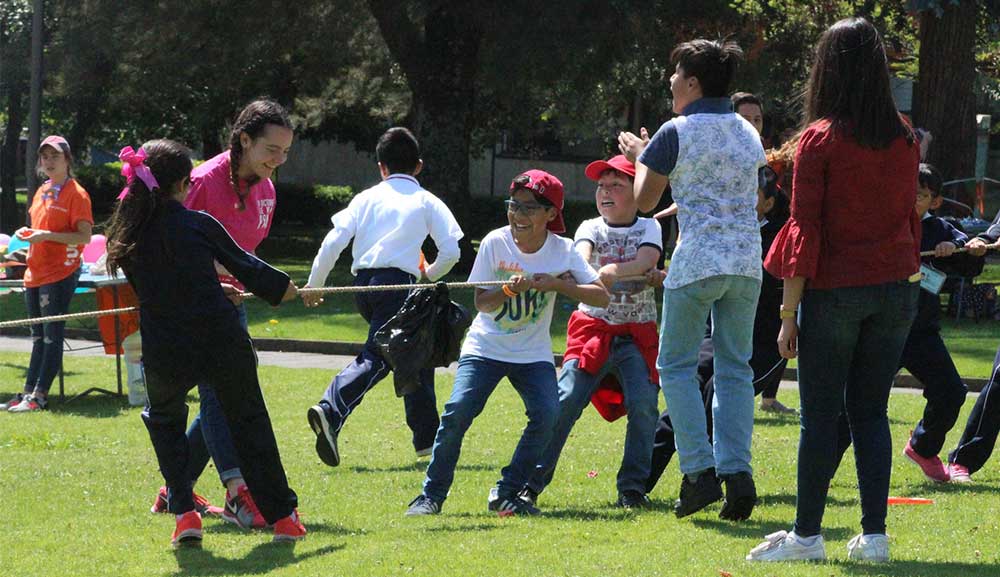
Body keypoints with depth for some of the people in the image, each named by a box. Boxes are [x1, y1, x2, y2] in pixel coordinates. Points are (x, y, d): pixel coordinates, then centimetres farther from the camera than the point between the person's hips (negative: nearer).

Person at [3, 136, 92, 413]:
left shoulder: (76, 193, -8)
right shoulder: (42, 192, 15)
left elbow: (85, 236, -14)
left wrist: (46, 236, -20)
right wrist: (27, 234, 6)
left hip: (60, 273, -8)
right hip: (35, 273, 8)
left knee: (52, 336, -6)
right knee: (38, 336, 11)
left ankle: (39, 396, -6)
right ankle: (28, 392, 13)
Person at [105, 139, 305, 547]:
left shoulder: (126, 237, 4)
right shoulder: (199, 225, -4)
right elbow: (246, 266, 6)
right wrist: (293, 291, 25)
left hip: (164, 355, 2)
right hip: (222, 341, -2)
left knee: (163, 420, 29)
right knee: (249, 422, 19)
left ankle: (184, 513, 13)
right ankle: (282, 516, 20)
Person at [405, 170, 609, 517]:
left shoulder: (562, 251, -8)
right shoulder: (495, 243, -10)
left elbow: (602, 297, -13)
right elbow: (481, 303, -8)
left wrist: (558, 285, -25)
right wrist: (510, 291, -28)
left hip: (534, 355, 1)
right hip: (486, 347, -1)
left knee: (546, 416, -19)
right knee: (458, 410, -19)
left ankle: (507, 494, -3)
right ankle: (432, 495, -6)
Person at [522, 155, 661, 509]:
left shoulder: (647, 228, 5)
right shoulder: (591, 228, 7)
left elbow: (647, 261, -16)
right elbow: (581, 254, -16)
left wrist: (613, 270, -37)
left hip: (637, 336, 0)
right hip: (593, 330, 0)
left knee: (643, 404, -17)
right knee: (564, 401, -13)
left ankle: (633, 487, -5)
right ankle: (530, 483, -9)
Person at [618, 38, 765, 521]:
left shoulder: (676, 134, -6)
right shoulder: (748, 133, 11)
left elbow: (643, 201, 2)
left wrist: (640, 157, 22)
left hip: (696, 262, -5)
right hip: (747, 262, 5)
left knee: (676, 364, 6)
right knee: (735, 368, 10)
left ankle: (699, 472, -5)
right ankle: (737, 472, -2)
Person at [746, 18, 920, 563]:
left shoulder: (820, 139, -10)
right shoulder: (903, 138, 4)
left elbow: (805, 230, -10)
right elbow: (909, 216, 11)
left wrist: (789, 313, -7)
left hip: (835, 290, -4)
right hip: (896, 289, 4)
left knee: (820, 415, 2)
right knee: (870, 410, 10)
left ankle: (806, 534, 5)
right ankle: (874, 534, 6)